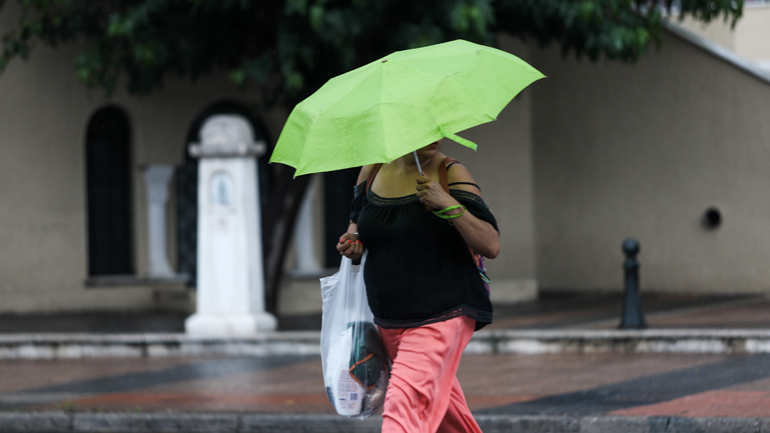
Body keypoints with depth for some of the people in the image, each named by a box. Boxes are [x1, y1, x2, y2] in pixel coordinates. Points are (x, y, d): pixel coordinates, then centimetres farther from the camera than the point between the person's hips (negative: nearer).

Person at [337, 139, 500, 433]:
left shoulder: (451, 175, -10)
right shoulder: (373, 170, 3)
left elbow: (491, 246, -16)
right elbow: (358, 218, 23)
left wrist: (448, 205, -28)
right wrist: (352, 240, 0)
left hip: (441, 316, -6)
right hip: (389, 318, 6)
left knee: (405, 403, -20)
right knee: (439, 395, 24)